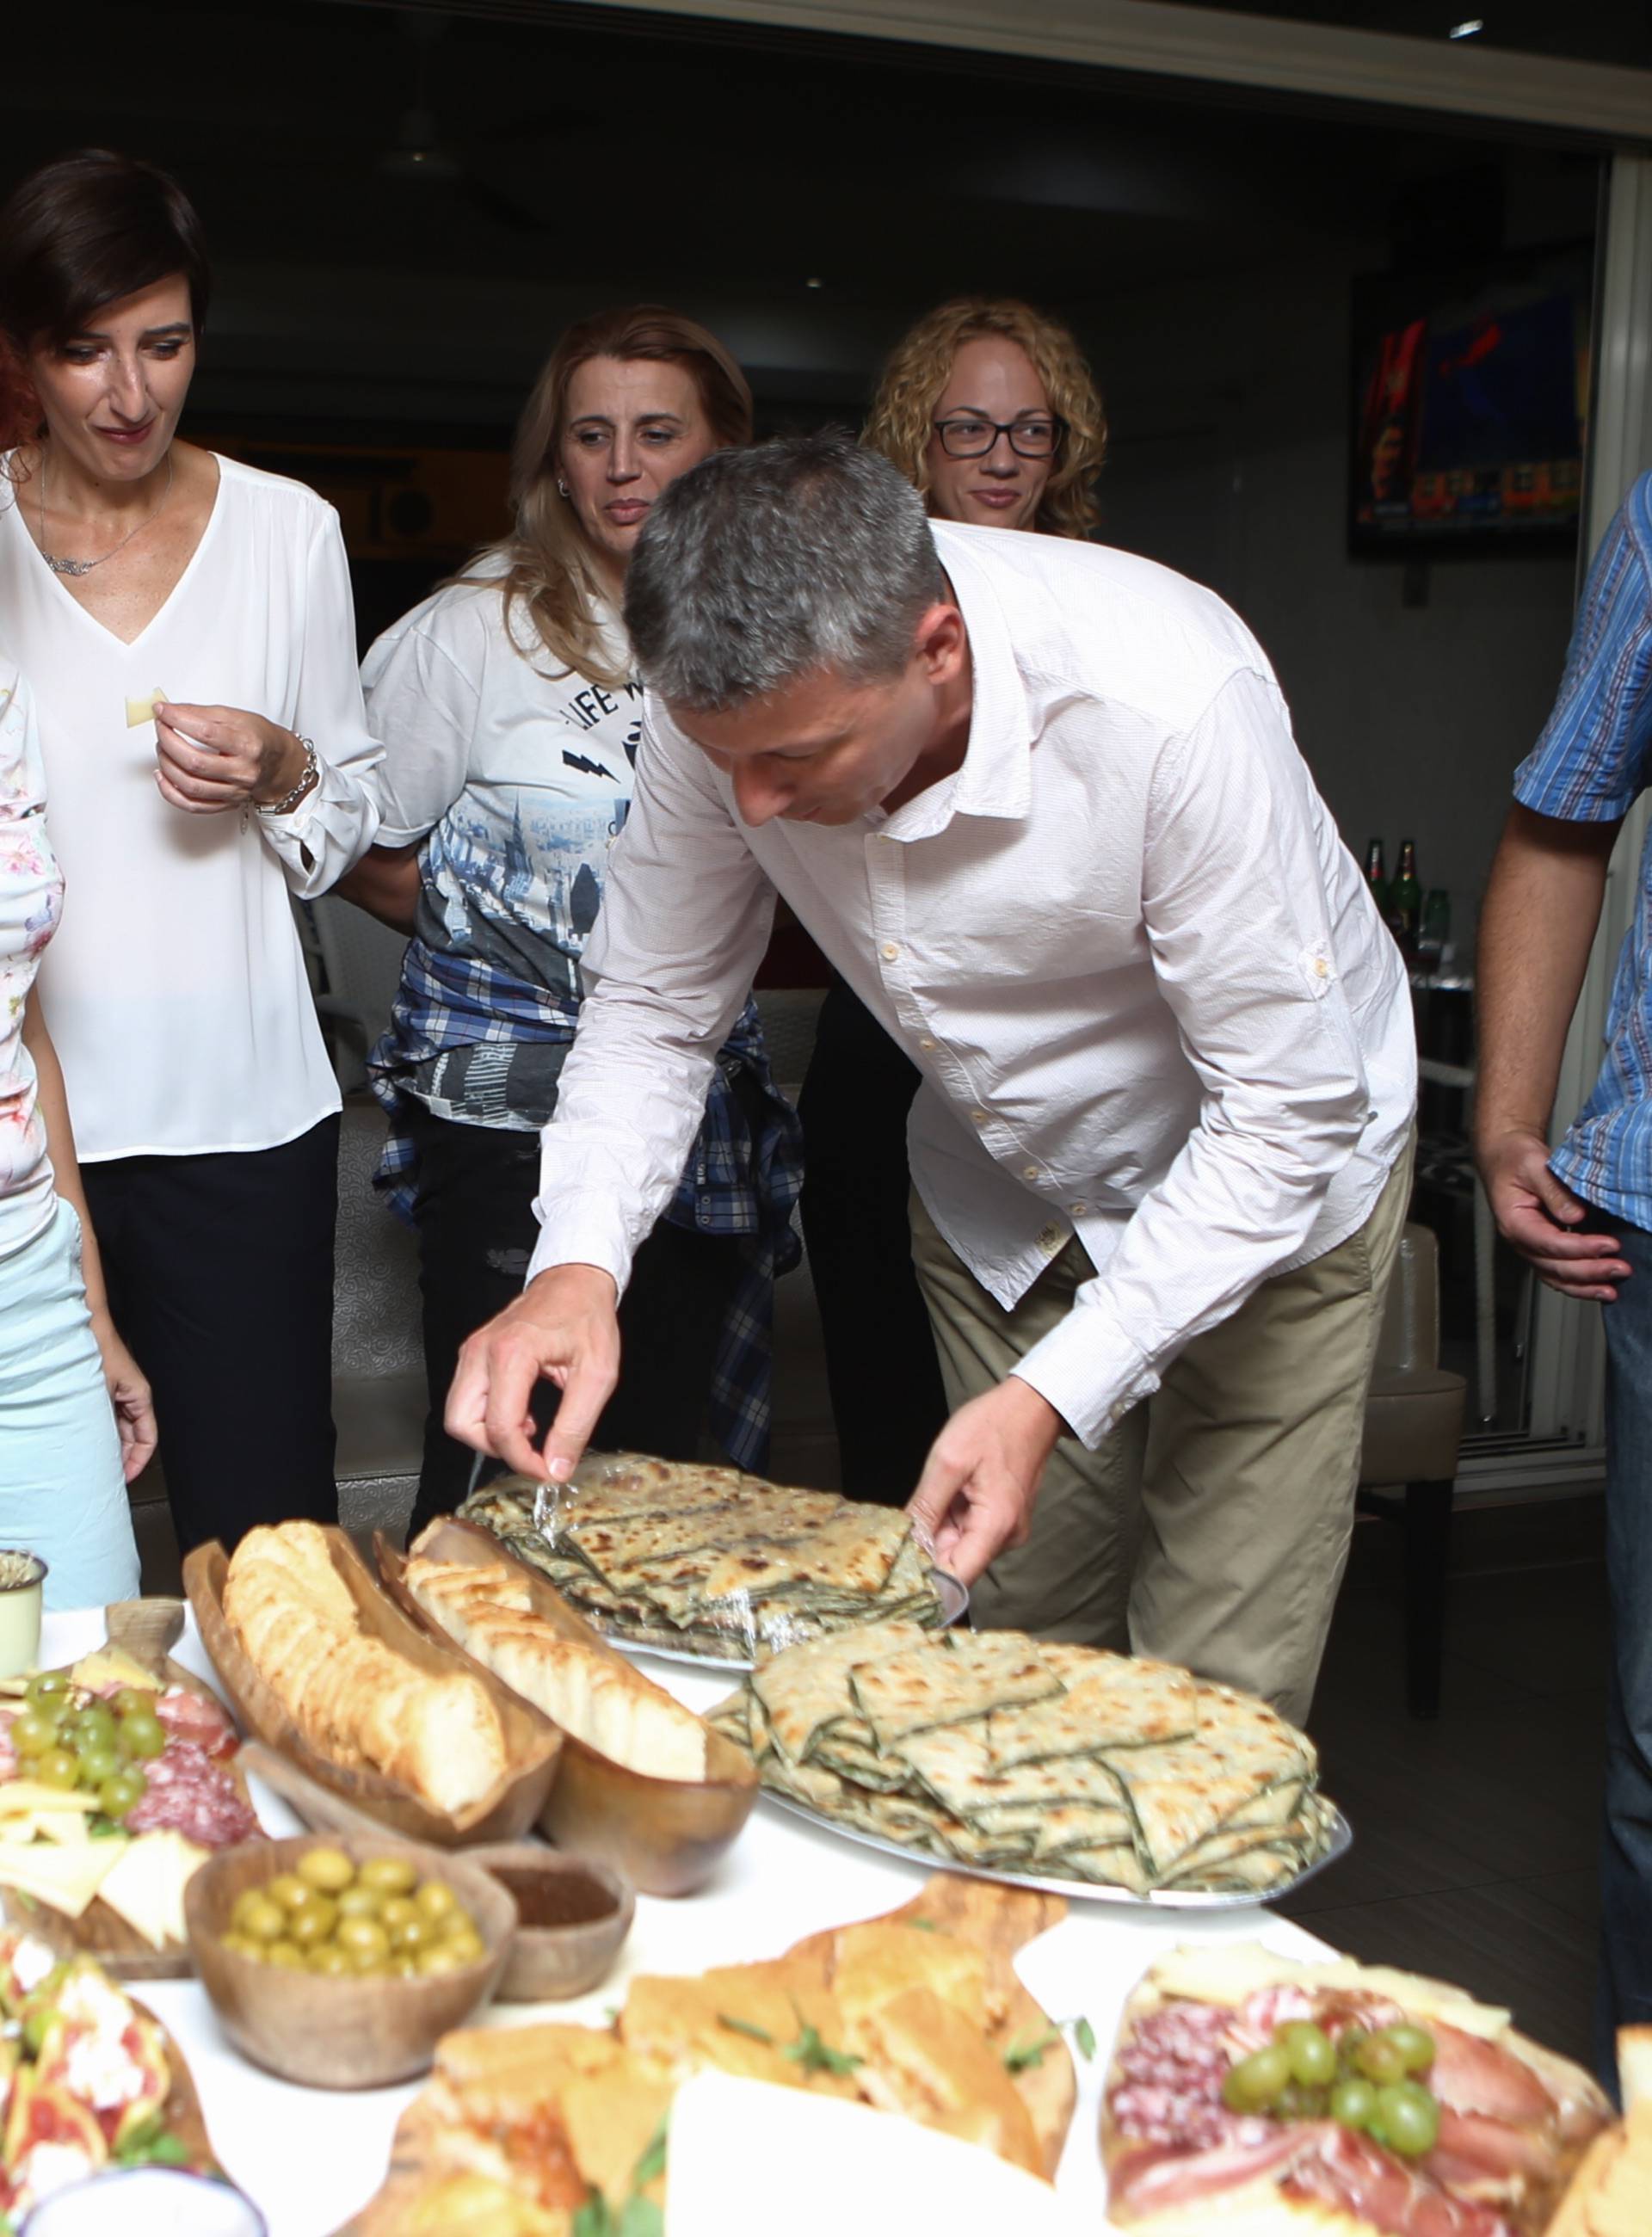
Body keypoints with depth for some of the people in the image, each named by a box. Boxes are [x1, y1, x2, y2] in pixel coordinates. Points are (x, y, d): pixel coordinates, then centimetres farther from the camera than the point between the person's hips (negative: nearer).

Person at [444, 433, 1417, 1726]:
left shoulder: (1168, 699, -37)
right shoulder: (728, 699, -23)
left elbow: (1287, 1111, -29)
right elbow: (654, 1011, -9)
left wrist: (1058, 1394, -35)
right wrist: (580, 1261, -27)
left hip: (1270, 1183, -3)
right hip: (999, 1196, 4)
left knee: (1214, 1703, -2)